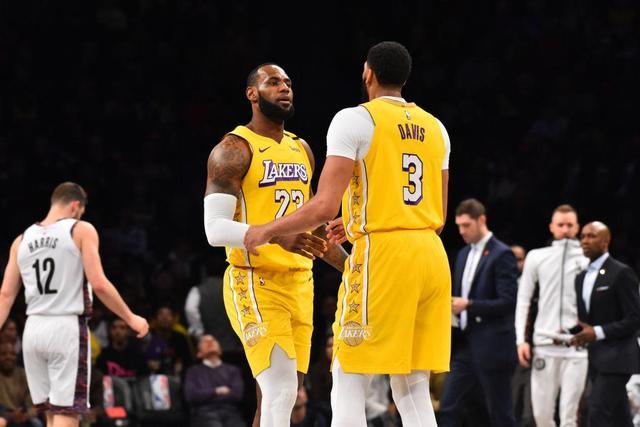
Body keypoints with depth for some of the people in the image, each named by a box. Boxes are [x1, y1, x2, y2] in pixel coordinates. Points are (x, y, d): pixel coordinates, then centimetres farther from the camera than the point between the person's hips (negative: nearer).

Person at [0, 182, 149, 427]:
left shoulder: (22, 240, 12)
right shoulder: (81, 231, -2)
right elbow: (99, 284, -10)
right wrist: (131, 319, -1)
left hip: (33, 329, 5)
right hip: (67, 327, -5)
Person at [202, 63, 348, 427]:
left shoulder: (302, 149, 16)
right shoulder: (233, 150, -8)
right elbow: (215, 229, -17)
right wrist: (276, 235, -30)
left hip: (300, 284, 8)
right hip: (256, 284, -8)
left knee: (282, 396, 9)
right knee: (280, 392, -18)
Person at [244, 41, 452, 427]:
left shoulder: (354, 120, -5)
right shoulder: (435, 128, 16)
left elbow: (324, 207, -13)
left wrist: (266, 232, 3)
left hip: (382, 257, -6)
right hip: (432, 256, 6)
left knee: (349, 386, 0)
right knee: (413, 390, 10)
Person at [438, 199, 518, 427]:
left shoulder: (501, 255, -10)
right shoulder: (464, 254, 15)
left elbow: (508, 302, -17)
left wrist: (468, 305, -23)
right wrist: (450, 307, 1)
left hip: (492, 348, -8)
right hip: (464, 344, 8)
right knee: (448, 408, 1)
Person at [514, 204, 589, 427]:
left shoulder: (588, 260, 4)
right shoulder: (537, 257, 10)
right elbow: (523, 300, 11)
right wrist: (521, 340, 3)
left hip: (576, 348, -2)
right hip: (544, 345, 2)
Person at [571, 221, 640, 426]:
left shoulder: (621, 273, -9)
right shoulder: (582, 277, 16)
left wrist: (598, 332, -22)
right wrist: (571, 333, 1)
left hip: (616, 358, -8)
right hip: (596, 359, 8)